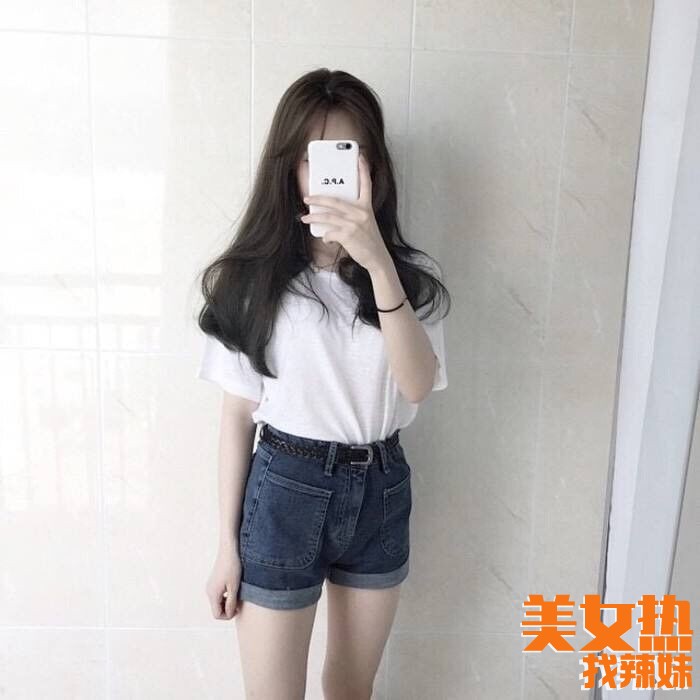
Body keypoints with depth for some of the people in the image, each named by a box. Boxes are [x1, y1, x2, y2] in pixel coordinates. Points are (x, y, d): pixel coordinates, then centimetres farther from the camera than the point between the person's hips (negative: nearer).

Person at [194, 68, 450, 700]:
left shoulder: (412, 273, -3)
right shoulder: (253, 275, -7)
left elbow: (417, 384, -20)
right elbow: (238, 414, -4)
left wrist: (378, 262, -32)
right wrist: (228, 543, 0)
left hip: (381, 490, 3)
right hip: (285, 489, -2)